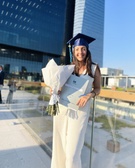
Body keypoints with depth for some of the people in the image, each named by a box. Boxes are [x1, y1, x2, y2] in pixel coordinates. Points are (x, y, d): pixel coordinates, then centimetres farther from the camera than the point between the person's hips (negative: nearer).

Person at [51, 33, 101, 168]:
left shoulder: (94, 68, 1)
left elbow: (97, 88, 8)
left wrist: (89, 95, -13)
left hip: (80, 110, -2)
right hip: (61, 107, 3)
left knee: (73, 149, 0)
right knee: (60, 144, 12)